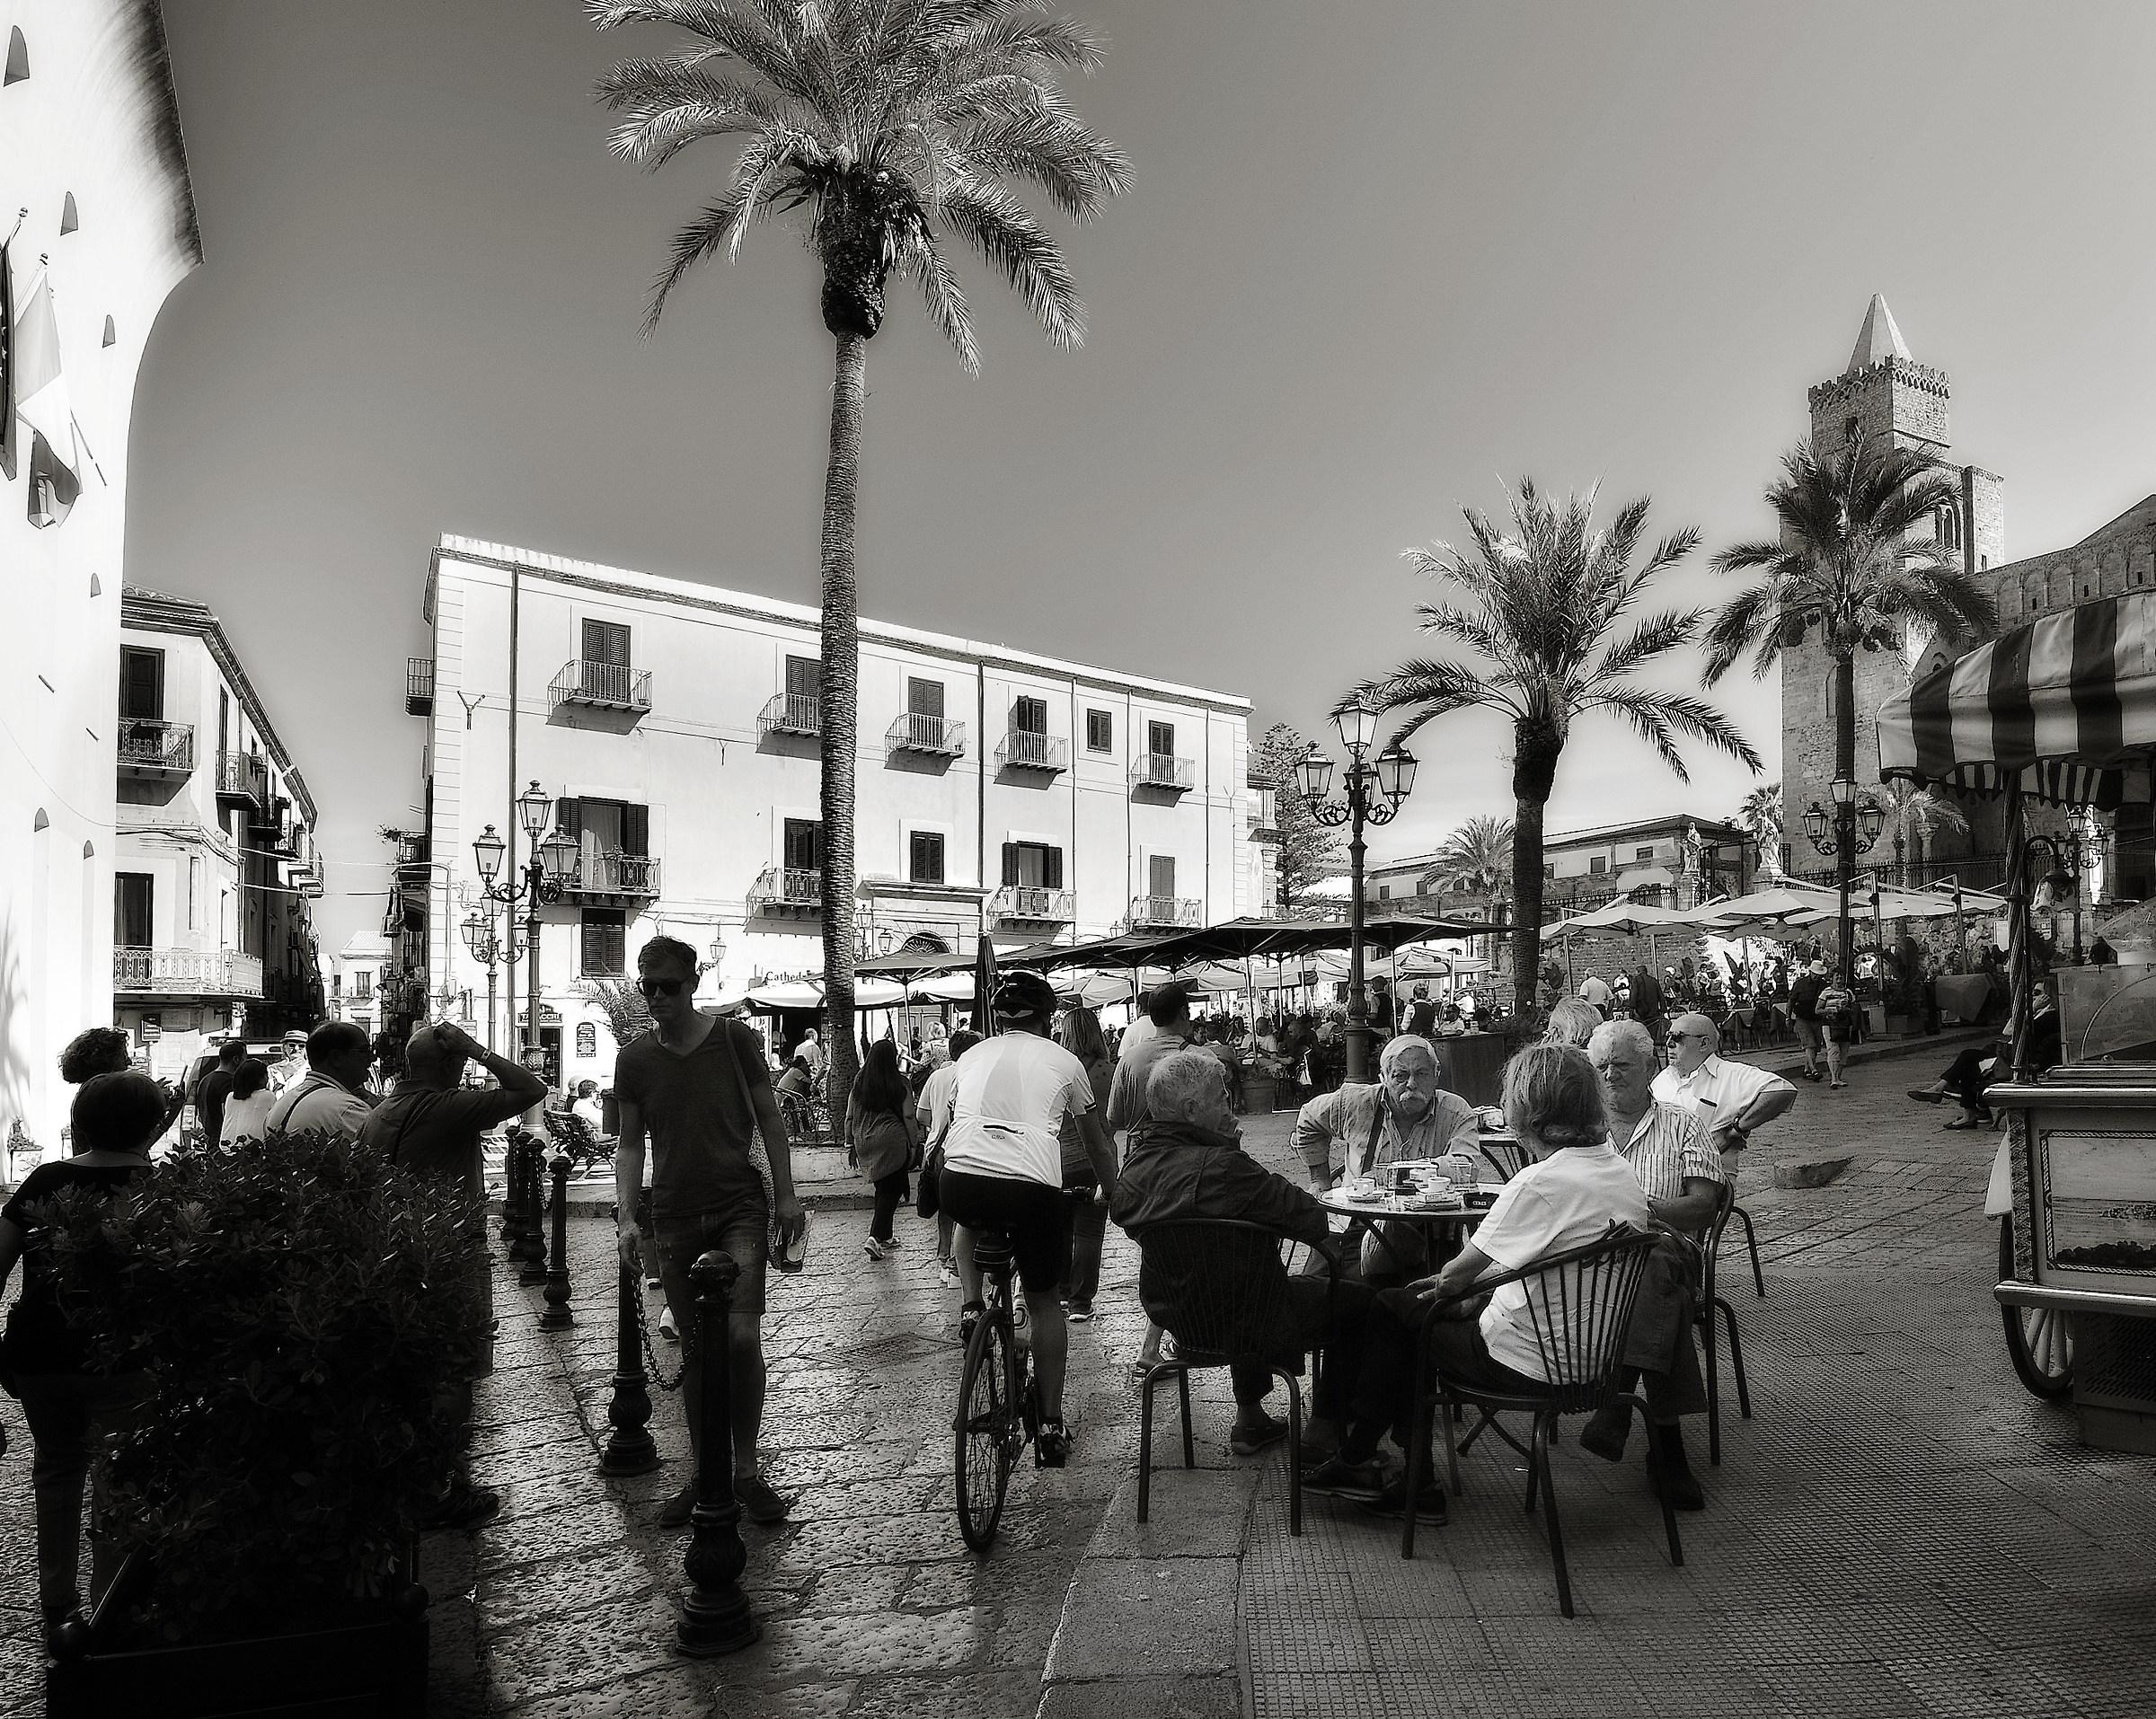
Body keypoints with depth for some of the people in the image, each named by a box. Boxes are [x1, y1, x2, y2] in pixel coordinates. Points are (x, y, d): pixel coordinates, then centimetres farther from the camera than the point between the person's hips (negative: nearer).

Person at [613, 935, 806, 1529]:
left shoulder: (735, 1039, -2)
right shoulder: (634, 1058, 4)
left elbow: (769, 1119, 4)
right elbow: (630, 1144, 8)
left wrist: (787, 1196, 1)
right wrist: (625, 1217, -2)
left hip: (740, 1205, -2)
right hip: (675, 1217, 3)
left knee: (742, 1335, -15)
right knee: (696, 1348, 8)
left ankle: (746, 1467, 2)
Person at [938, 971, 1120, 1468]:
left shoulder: (973, 1055, 23)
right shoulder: (1063, 1061, 18)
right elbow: (1096, 1141, 30)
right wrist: (1110, 1189, 48)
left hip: (960, 1183, 2)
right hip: (1032, 1187, -1)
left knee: (970, 1221, 40)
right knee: (1044, 1302, 20)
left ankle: (971, 1306, 21)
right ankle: (1051, 1427, 21)